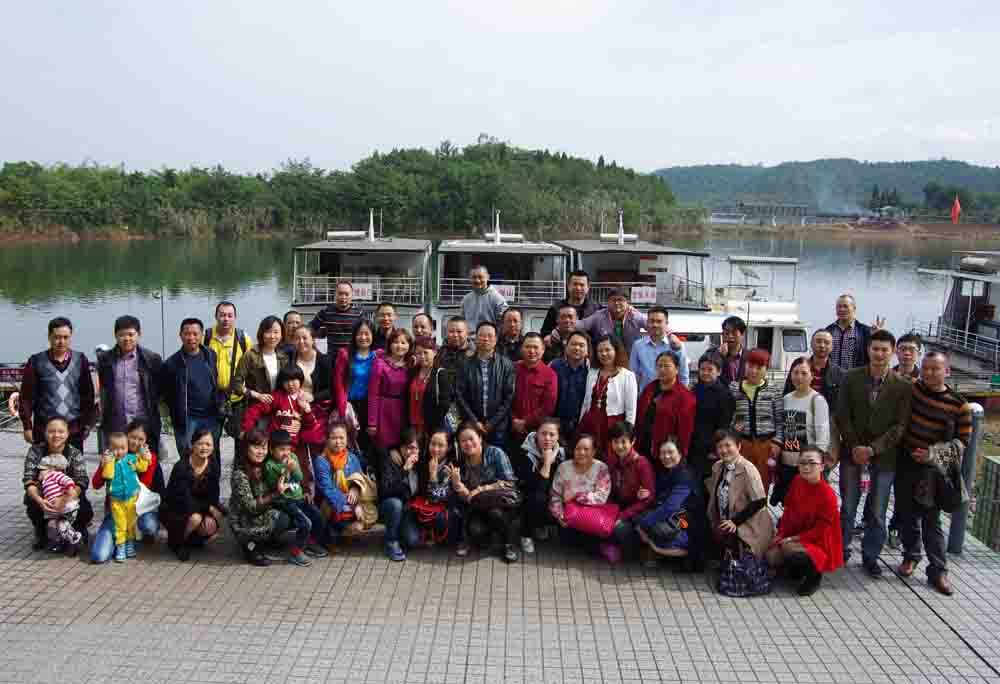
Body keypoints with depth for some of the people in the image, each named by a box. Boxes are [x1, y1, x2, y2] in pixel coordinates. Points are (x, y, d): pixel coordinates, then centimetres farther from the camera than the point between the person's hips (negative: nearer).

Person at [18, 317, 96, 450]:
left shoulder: (80, 360, 5)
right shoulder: (36, 362, 1)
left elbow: (88, 394, 9)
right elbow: (26, 397, 2)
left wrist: (87, 424, 6)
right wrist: (27, 427, -1)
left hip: (74, 430, 1)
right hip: (43, 430, -1)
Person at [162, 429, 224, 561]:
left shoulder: (212, 466, -6)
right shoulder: (181, 467, -22)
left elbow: (213, 495, -6)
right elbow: (185, 500, -25)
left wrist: (209, 516, -23)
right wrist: (208, 508, -21)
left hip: (199, 507, 5)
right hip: (174, 510, -5)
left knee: (210, 529, -21)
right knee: (195, 518, -34)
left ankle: (193, 538, 14)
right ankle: (176, 542, -4)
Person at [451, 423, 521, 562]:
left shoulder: (495, 453, -9)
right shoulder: (461, 463, 2)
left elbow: (509, 483, -13)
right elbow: (465, 498, -1)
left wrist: (481, 490, -19)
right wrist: (457, 484, -21)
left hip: (503, 502, -2)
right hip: (479, 509, 2)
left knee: (494, 512, -36)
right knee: (475, 530, -30)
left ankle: (509, 543, -10)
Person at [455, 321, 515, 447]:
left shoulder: (506, 364, 2)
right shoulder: (466, 365, 4)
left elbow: (509, 396, -2)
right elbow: (460, 395, 1)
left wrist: (493, 422, -7)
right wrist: (474, 421, -6)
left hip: (498, 427, -1)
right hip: (472, 426, 1)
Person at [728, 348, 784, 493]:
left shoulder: (773, 391, 4)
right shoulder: (734, 388, 6)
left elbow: (780, 420, 3)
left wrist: (777, 441, -5)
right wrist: (732, 425, -7)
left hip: (766, 444, 0)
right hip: (741, 443, 1)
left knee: (763, 484, 3)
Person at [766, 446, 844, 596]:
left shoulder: (827, 494, -23)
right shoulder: (797, 481, -4)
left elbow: (820, 530, -18)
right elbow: (788, 509, 8)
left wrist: (791, 539, -19)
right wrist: (780, 534, -3)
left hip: (817, 542, -6)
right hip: (793, 536, 6)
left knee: (788, 549, -32)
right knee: (771, 557, -13)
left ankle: (814, 575, -2)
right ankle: (798, 569, 18)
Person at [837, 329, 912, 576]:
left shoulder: (902, 386, -5)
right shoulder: (852, 378, -2)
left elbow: (899, 426, -8)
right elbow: (843, 416, -2)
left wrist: (872, 449, -16)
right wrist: (855, 447, -10)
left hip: (884, 456, -1)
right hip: (852, 452, 1)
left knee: (877, 513, 7)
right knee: (847, 507, 9)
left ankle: (870, 556, 22)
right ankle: (841, 550, 25)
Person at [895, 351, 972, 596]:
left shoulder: (959, 405, -9)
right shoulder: (912, 389, -3)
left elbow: (962, 441, -4)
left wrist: (933, 453, -16)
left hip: (933, 469, -3)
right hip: (905, 463, 3)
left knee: (931, 520, 1)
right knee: (907, 515, 14)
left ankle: (938, 570, 12)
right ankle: (910, 556, 32)